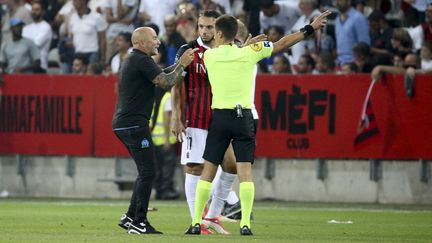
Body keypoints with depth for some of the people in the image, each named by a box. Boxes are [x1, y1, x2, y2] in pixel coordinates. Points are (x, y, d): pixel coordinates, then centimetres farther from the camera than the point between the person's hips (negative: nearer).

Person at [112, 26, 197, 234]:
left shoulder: (133, 60, 20)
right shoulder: (141, 61, -12)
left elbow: (161, 75, 23)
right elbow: (166, 83, -17)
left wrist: (180, 63, 16)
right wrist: (182, 65, -5)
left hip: (122, 123, 10)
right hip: (134, 124, -10)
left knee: (145, 172, 16)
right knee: (147, 173, -7)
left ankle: (130, 216, 16)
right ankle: (139, 223, -7)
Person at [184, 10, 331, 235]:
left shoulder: (209, 55, 1)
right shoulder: (248, 52, -1)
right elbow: (282, 44, 3)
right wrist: (310, 29, 10)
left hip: (219, 117, 0)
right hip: (243, 116, 0)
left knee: (208, 171, 6)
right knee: (245, 170, -2)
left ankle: (196, 223, 4)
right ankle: (245, 223, -10)